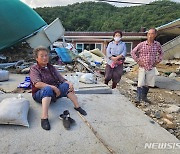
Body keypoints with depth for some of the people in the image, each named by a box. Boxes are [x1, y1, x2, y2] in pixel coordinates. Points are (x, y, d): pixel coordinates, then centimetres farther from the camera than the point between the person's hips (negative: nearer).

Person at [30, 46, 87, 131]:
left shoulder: (51, 67, 11)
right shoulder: (34, 69, -5)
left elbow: (61, 79, 3)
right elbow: (37, 84, -22)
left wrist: (69, 83, -18)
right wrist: (54, 87, -28)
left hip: (54, 93, 5)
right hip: (40, 94, -5)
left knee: (67, 85, -16)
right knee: (48, 89, -37)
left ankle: (77, 106, -16)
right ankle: (44, 118, -45)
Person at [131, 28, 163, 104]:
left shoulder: (157, 44, 0)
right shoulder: (141, 44, -8)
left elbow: (161, 53, 18)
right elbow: (132, 52, 0)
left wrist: (157, 61, 6)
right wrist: (137, 60, -5)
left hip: (151, 68, 3)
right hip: (142, 68, -3)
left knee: (147, 85, 12)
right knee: (140, 84, -6)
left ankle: (144, 97, 28)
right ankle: (138, 98, 4)